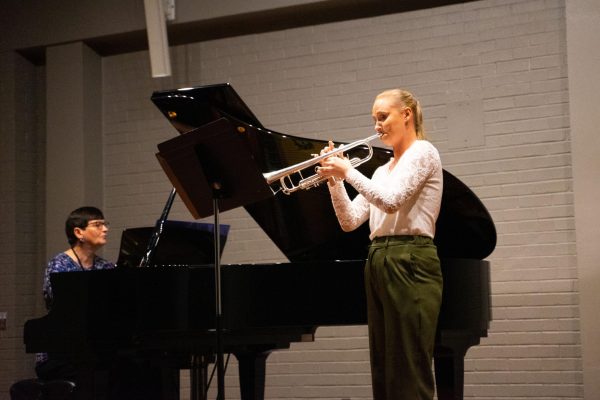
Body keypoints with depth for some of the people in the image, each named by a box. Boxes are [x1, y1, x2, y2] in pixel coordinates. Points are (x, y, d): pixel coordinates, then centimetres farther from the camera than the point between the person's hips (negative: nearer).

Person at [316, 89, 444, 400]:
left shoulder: (422, 152, -4)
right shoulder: (383, 170, 21)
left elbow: (391, 201, -19)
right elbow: (350, 221, 14)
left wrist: (348, 170, -11)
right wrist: (334, 180, 3)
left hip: (411, 265, -9)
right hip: (378, 265, 9)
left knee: (410, 373, -9)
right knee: (384, 372, 9)